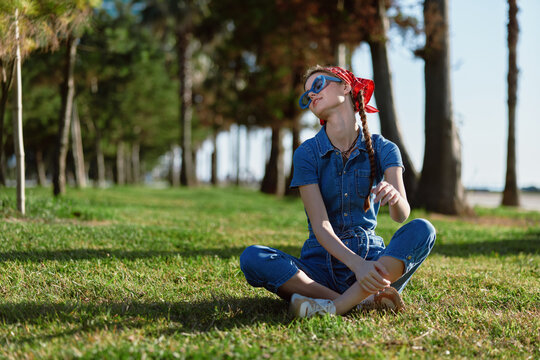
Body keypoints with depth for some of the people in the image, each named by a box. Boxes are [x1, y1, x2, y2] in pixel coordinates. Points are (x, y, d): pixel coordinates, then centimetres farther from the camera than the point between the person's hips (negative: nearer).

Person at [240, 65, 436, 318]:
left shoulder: (383, 150, 1)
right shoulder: (307, 154, -2)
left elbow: (401, 216, -13)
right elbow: (320, 225, -12)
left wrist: (395, 198, -38)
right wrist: (356, 264, -30)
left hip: (372, 256, 1)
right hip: (322, 264, 0)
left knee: (422, 230, -26)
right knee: (252, 258, -26)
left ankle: (335, 306, -36)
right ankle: (363, 301, -31)